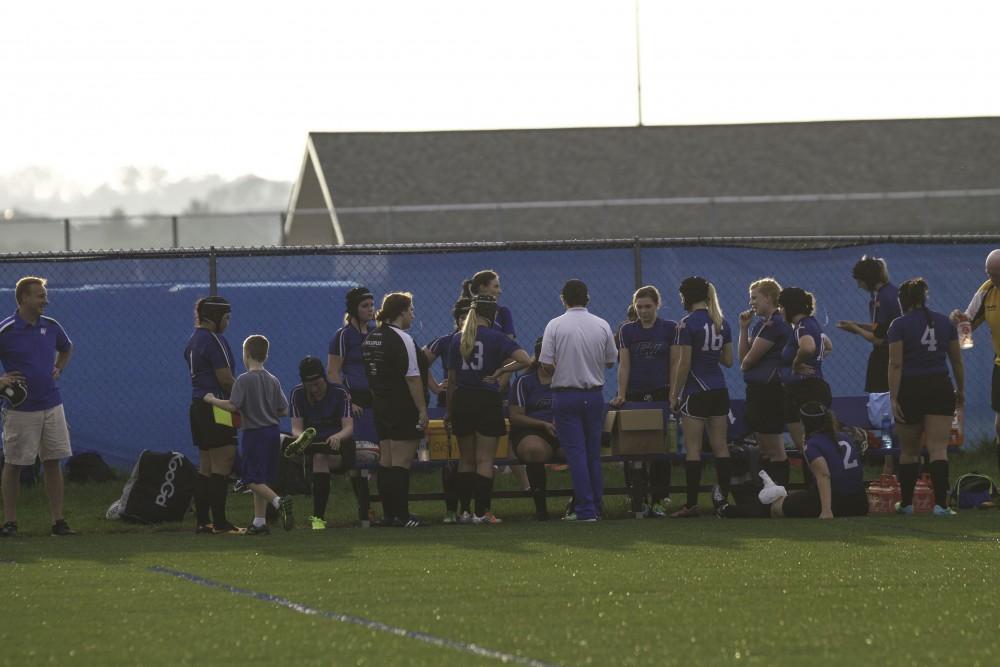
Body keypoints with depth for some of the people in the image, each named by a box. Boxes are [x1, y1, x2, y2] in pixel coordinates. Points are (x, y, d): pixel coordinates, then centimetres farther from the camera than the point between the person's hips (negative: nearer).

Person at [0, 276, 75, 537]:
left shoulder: (51, 327, 6)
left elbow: (66, 348, 27)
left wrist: (58, 369, 12)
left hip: (52, 407, 4)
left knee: (53, 463, 3)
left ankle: (58, 521, 6)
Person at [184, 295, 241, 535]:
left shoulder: (193, 341, 16)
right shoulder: (214, 340, -14)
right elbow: (226, 380, -18)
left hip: (198, 406, 10)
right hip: (216, 406, -10)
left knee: (205, 467, 12)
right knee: (222, 464, -8)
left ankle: (202, 520, 12)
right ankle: (219, 522, -10)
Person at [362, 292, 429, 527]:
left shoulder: (370, 339, 11)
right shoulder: (401, 339, -15)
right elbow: (412, 377, -17)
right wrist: (422, 409, -15)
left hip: (381, 406, 8)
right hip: (404, 408, -8)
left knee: (386, 461, 11)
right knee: (401, 462, -7)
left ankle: (388, 513, 13)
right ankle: (401, 515, -8)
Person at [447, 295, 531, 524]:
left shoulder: (457, 339, 3)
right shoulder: (495, 338, -7)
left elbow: (451, 379, 5)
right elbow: (525, 360, -19)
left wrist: (449, 411, 12)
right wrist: (500, 371, -7)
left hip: (462, 401, 3)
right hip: (488, 402, -3)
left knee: (466, 460, 13)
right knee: (485, 460, 0)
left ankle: (464, 511, 11)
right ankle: (482, 512, -5)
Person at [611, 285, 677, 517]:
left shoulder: (669, 329, 4)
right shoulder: (627, 331, 7)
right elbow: (624, 365, 5)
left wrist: (674, 394, -4)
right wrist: (621, 395, -4)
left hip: (661, 394, -1)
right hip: (636, 395, 1)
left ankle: (657, 500, -3)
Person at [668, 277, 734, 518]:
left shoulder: (688, 324, -12)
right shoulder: (722, 323, 8)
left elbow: (684, 364, -13)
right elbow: (728, 360, 11)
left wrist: (674, 395, -6)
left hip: (695, 391, -6)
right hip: (719, 391, 6)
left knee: (693, 450, -3)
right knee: (720, 447, 7)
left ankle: (692, 504, -3)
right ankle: (726, 499, 6)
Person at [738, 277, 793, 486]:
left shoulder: (775, 324, -13)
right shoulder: (759, 323, 15)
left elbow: (749, 359, -15)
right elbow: (744, 357, 10)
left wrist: (744, 366, 7)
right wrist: (743, 328, 5)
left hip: (770, 389, -10)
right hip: (757, 388, 10)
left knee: (775, 449, -7)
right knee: (765, 449, 12)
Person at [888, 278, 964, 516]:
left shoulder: (900, 325, -4)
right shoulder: (944, 322, 7)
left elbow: (895, 364, -11)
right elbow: (957, 360, 14)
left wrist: (893, 398, -12)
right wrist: (960, 390, 26)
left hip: (910, 390, -2)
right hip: (940, 389, 2)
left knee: (909, 451, 13)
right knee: (938, 449, -4)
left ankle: (906, 503, 23)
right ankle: (940, 503, -17)